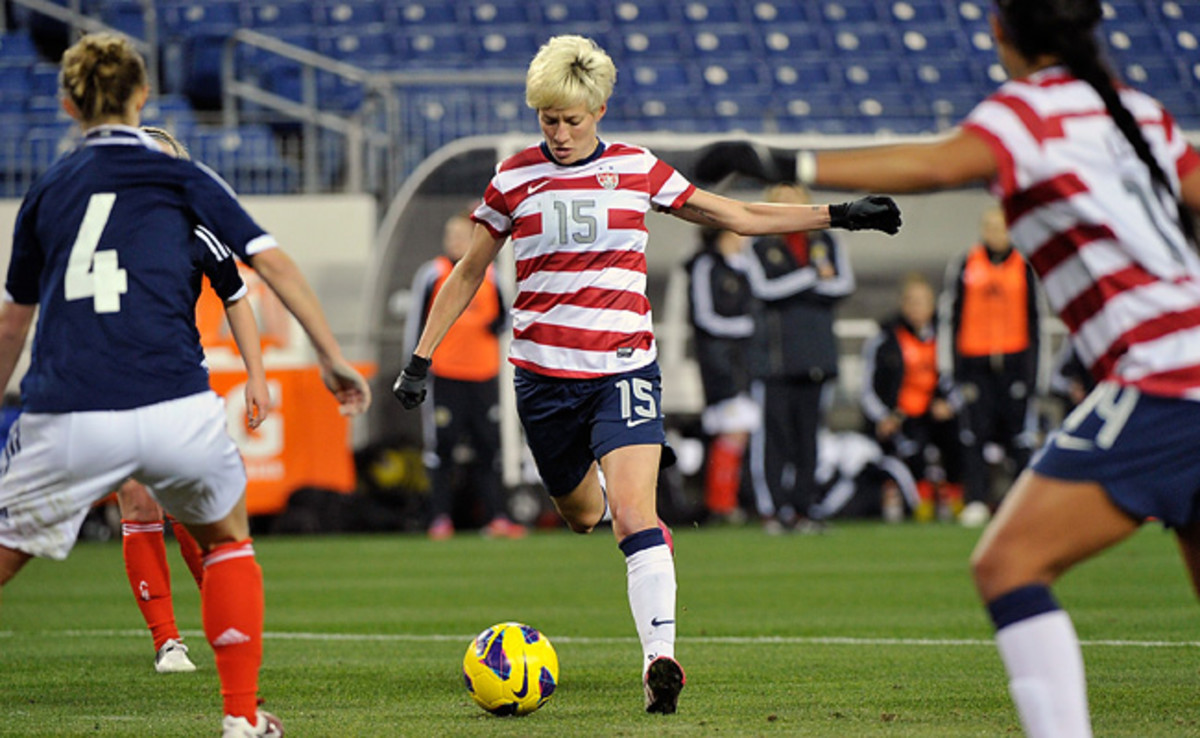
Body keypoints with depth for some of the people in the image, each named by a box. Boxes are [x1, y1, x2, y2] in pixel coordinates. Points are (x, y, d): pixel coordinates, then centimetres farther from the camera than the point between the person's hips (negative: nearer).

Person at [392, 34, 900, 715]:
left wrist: (838, 216, 5)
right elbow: (469, 273, 12)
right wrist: (421, 358, 8)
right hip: (544, 371, 2)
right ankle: (596, 486, 52)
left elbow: (735, 216, 9)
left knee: (636, 514, -18)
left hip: (624, 366, -2)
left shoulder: (637, 169, 2)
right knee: (581, 513, 14)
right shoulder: (515, 177, 2)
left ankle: (660, 658, -23)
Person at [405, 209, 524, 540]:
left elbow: (502, 312, 19)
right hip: (444, 374, -3)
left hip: (484, 374, 3)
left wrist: (496, 324, -5)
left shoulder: (488, 274, 10)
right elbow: (416, 320, 4)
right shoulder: (432, 273, 2)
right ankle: (441, 518, 2)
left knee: (488, 447, 1)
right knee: (441, 447, -4)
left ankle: (496, 517, 3)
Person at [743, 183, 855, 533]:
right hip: (774, 357, -3)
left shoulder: (826, 244, 14)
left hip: (817, 356, 3)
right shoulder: (761, 249, 6)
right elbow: (765, 288, -10)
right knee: (772, 434, -8)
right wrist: (813, 275, -6)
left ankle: (801, 507, 9)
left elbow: (844, 284, 0)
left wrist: (793, 288, -6)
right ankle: (771, 508, -3)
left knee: (808, 435, 4)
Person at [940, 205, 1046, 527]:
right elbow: (949, 316, 10)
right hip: (974, 360, 0)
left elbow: (1035, 319, 12)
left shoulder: (1025, 267, 8)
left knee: (1021, 433, -4)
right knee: (975, 434, -3)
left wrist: (1037, 369, 9)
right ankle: (976, 502, 2)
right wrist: (948, 364, 5)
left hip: (1015, 359, 0)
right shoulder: (964, 266, 7)